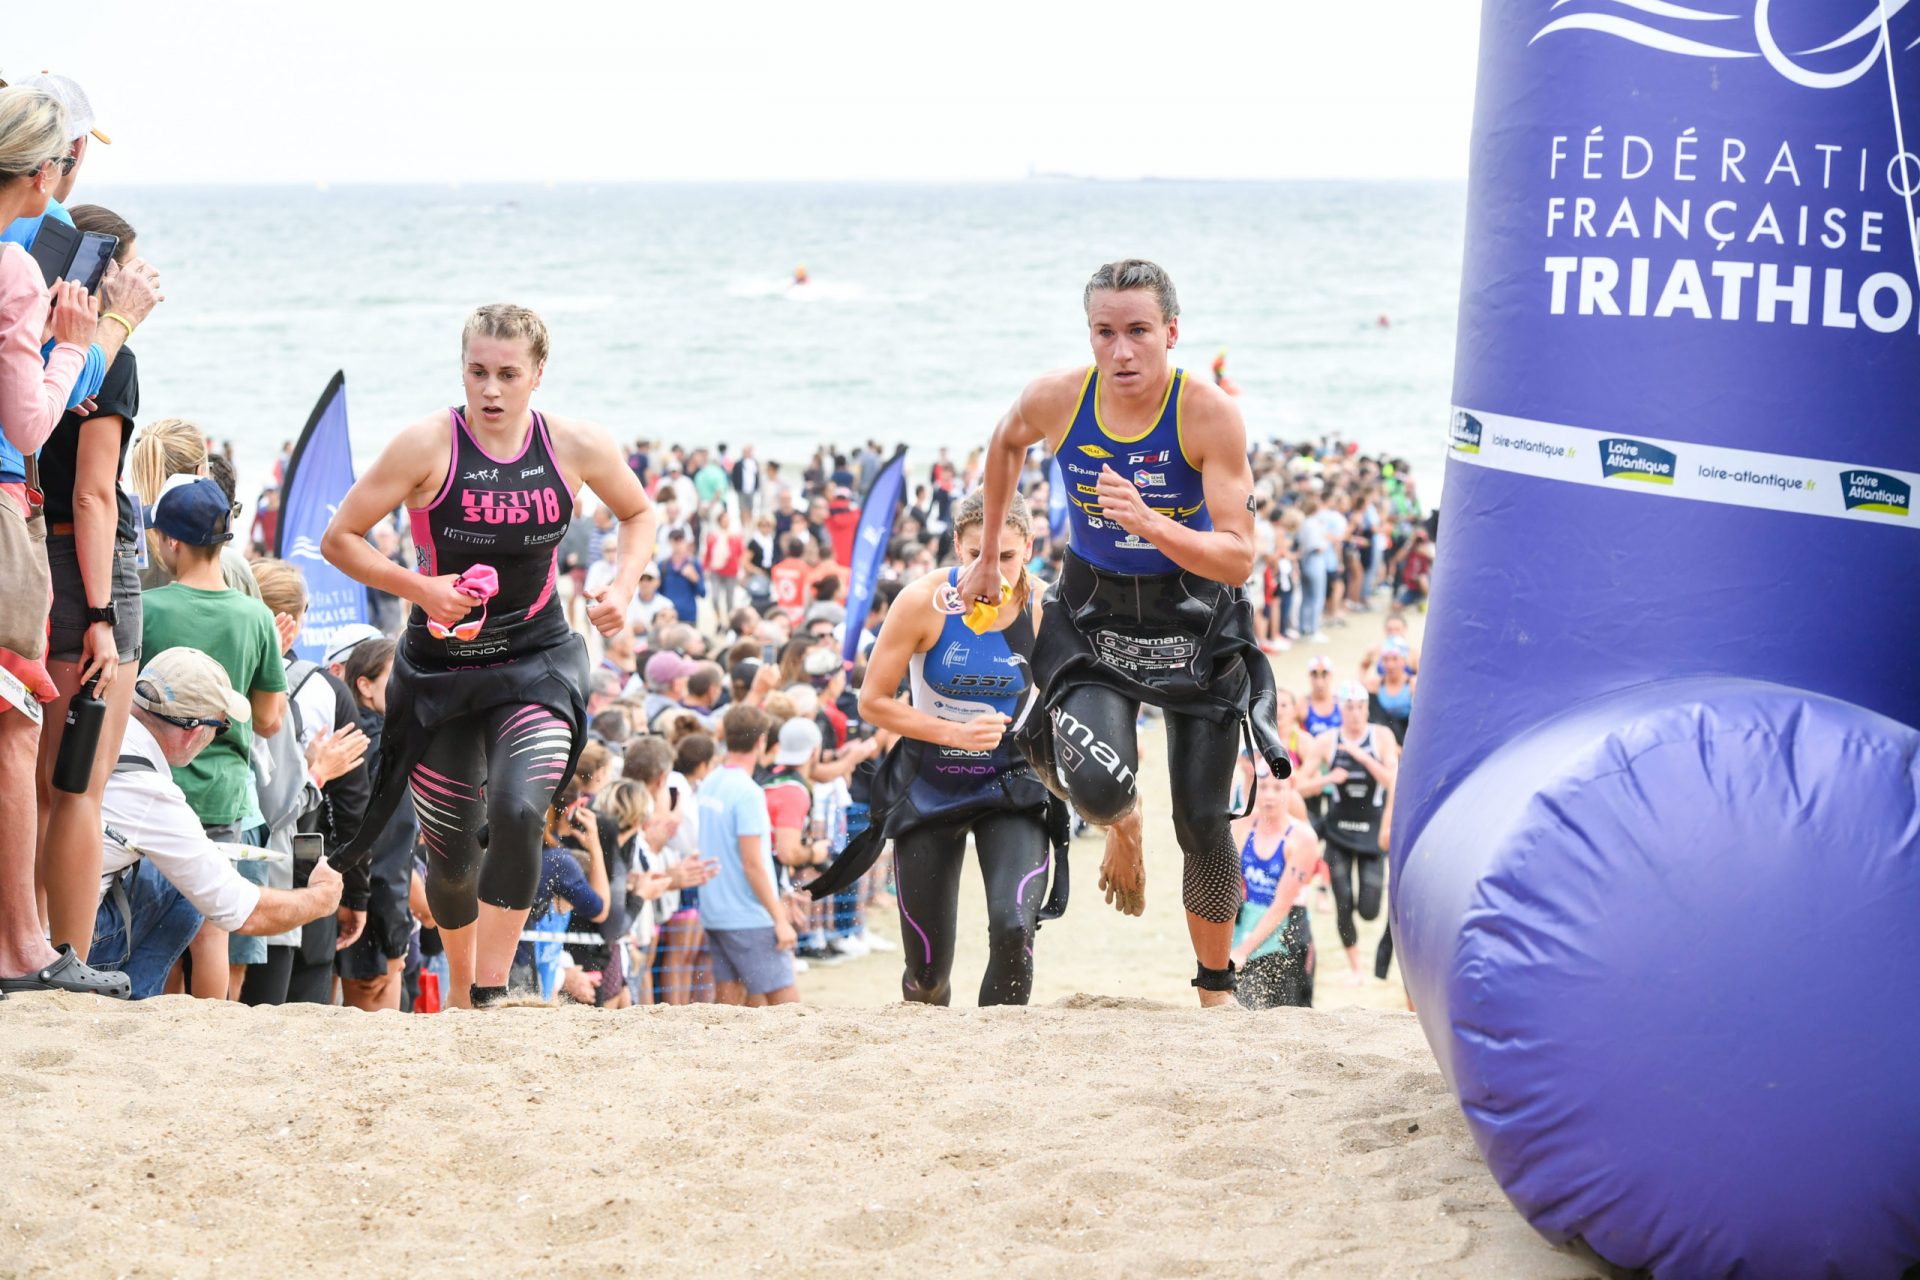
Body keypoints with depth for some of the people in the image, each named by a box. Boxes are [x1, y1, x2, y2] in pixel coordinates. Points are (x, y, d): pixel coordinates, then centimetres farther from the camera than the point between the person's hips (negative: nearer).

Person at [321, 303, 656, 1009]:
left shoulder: (577, 446, -6)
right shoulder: (428, 444, -12)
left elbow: (638, 513, 14)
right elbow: (339, 539, -7)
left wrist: (624, 587, -4)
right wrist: (420, 587, -20)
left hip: (537, 664, 0)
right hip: (440, 668, 0)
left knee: (516, 811, -26)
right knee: (452, 856, 8)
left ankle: (492, 992, -15)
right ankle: (459, 987, 37)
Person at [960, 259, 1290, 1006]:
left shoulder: (1210, 415, -23)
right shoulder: (1056, 400, -15)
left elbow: (1239, 558, -25)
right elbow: (1006, 444, 11)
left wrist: (1151, 524, -41)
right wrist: (988, 557, 18)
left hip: (1196, 620, -1)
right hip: (1096, 614, 1)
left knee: (1202, 825, 1)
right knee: (1094, 787, -24)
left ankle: (1216, 985, 27)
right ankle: (1122, 827, 17)